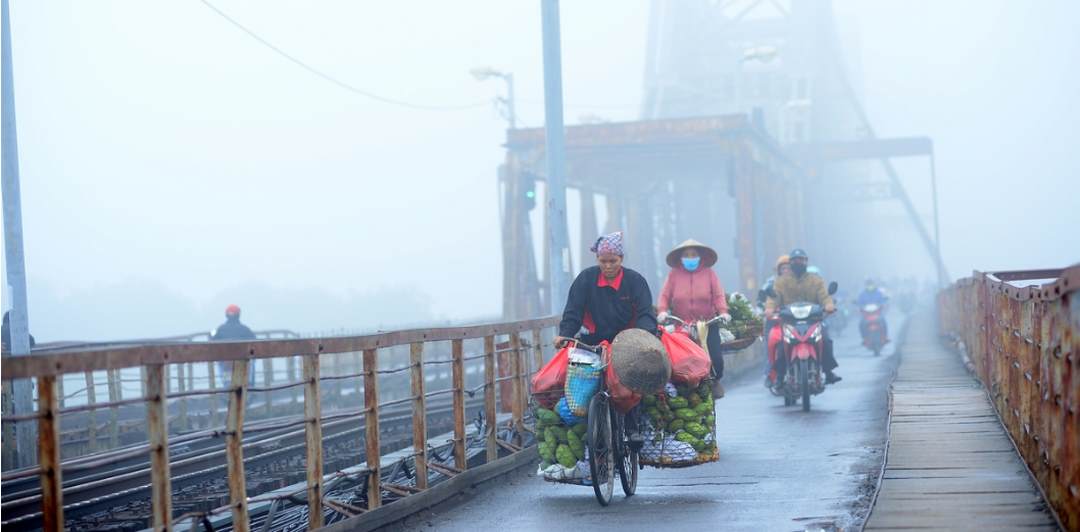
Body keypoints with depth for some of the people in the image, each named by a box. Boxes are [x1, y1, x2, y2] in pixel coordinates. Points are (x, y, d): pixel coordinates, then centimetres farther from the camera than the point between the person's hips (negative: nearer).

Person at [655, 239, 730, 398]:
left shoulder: (709, 273, 6)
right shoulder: (674, 274, 6)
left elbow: (719, 294, -2)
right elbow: (665, 295, -1)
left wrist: (723, 311, -17)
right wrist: (662, 311, -18)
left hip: (708, 324, 0)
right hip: (681, 326, 0)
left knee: (716, 358, -7)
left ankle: (715, 381, 24)